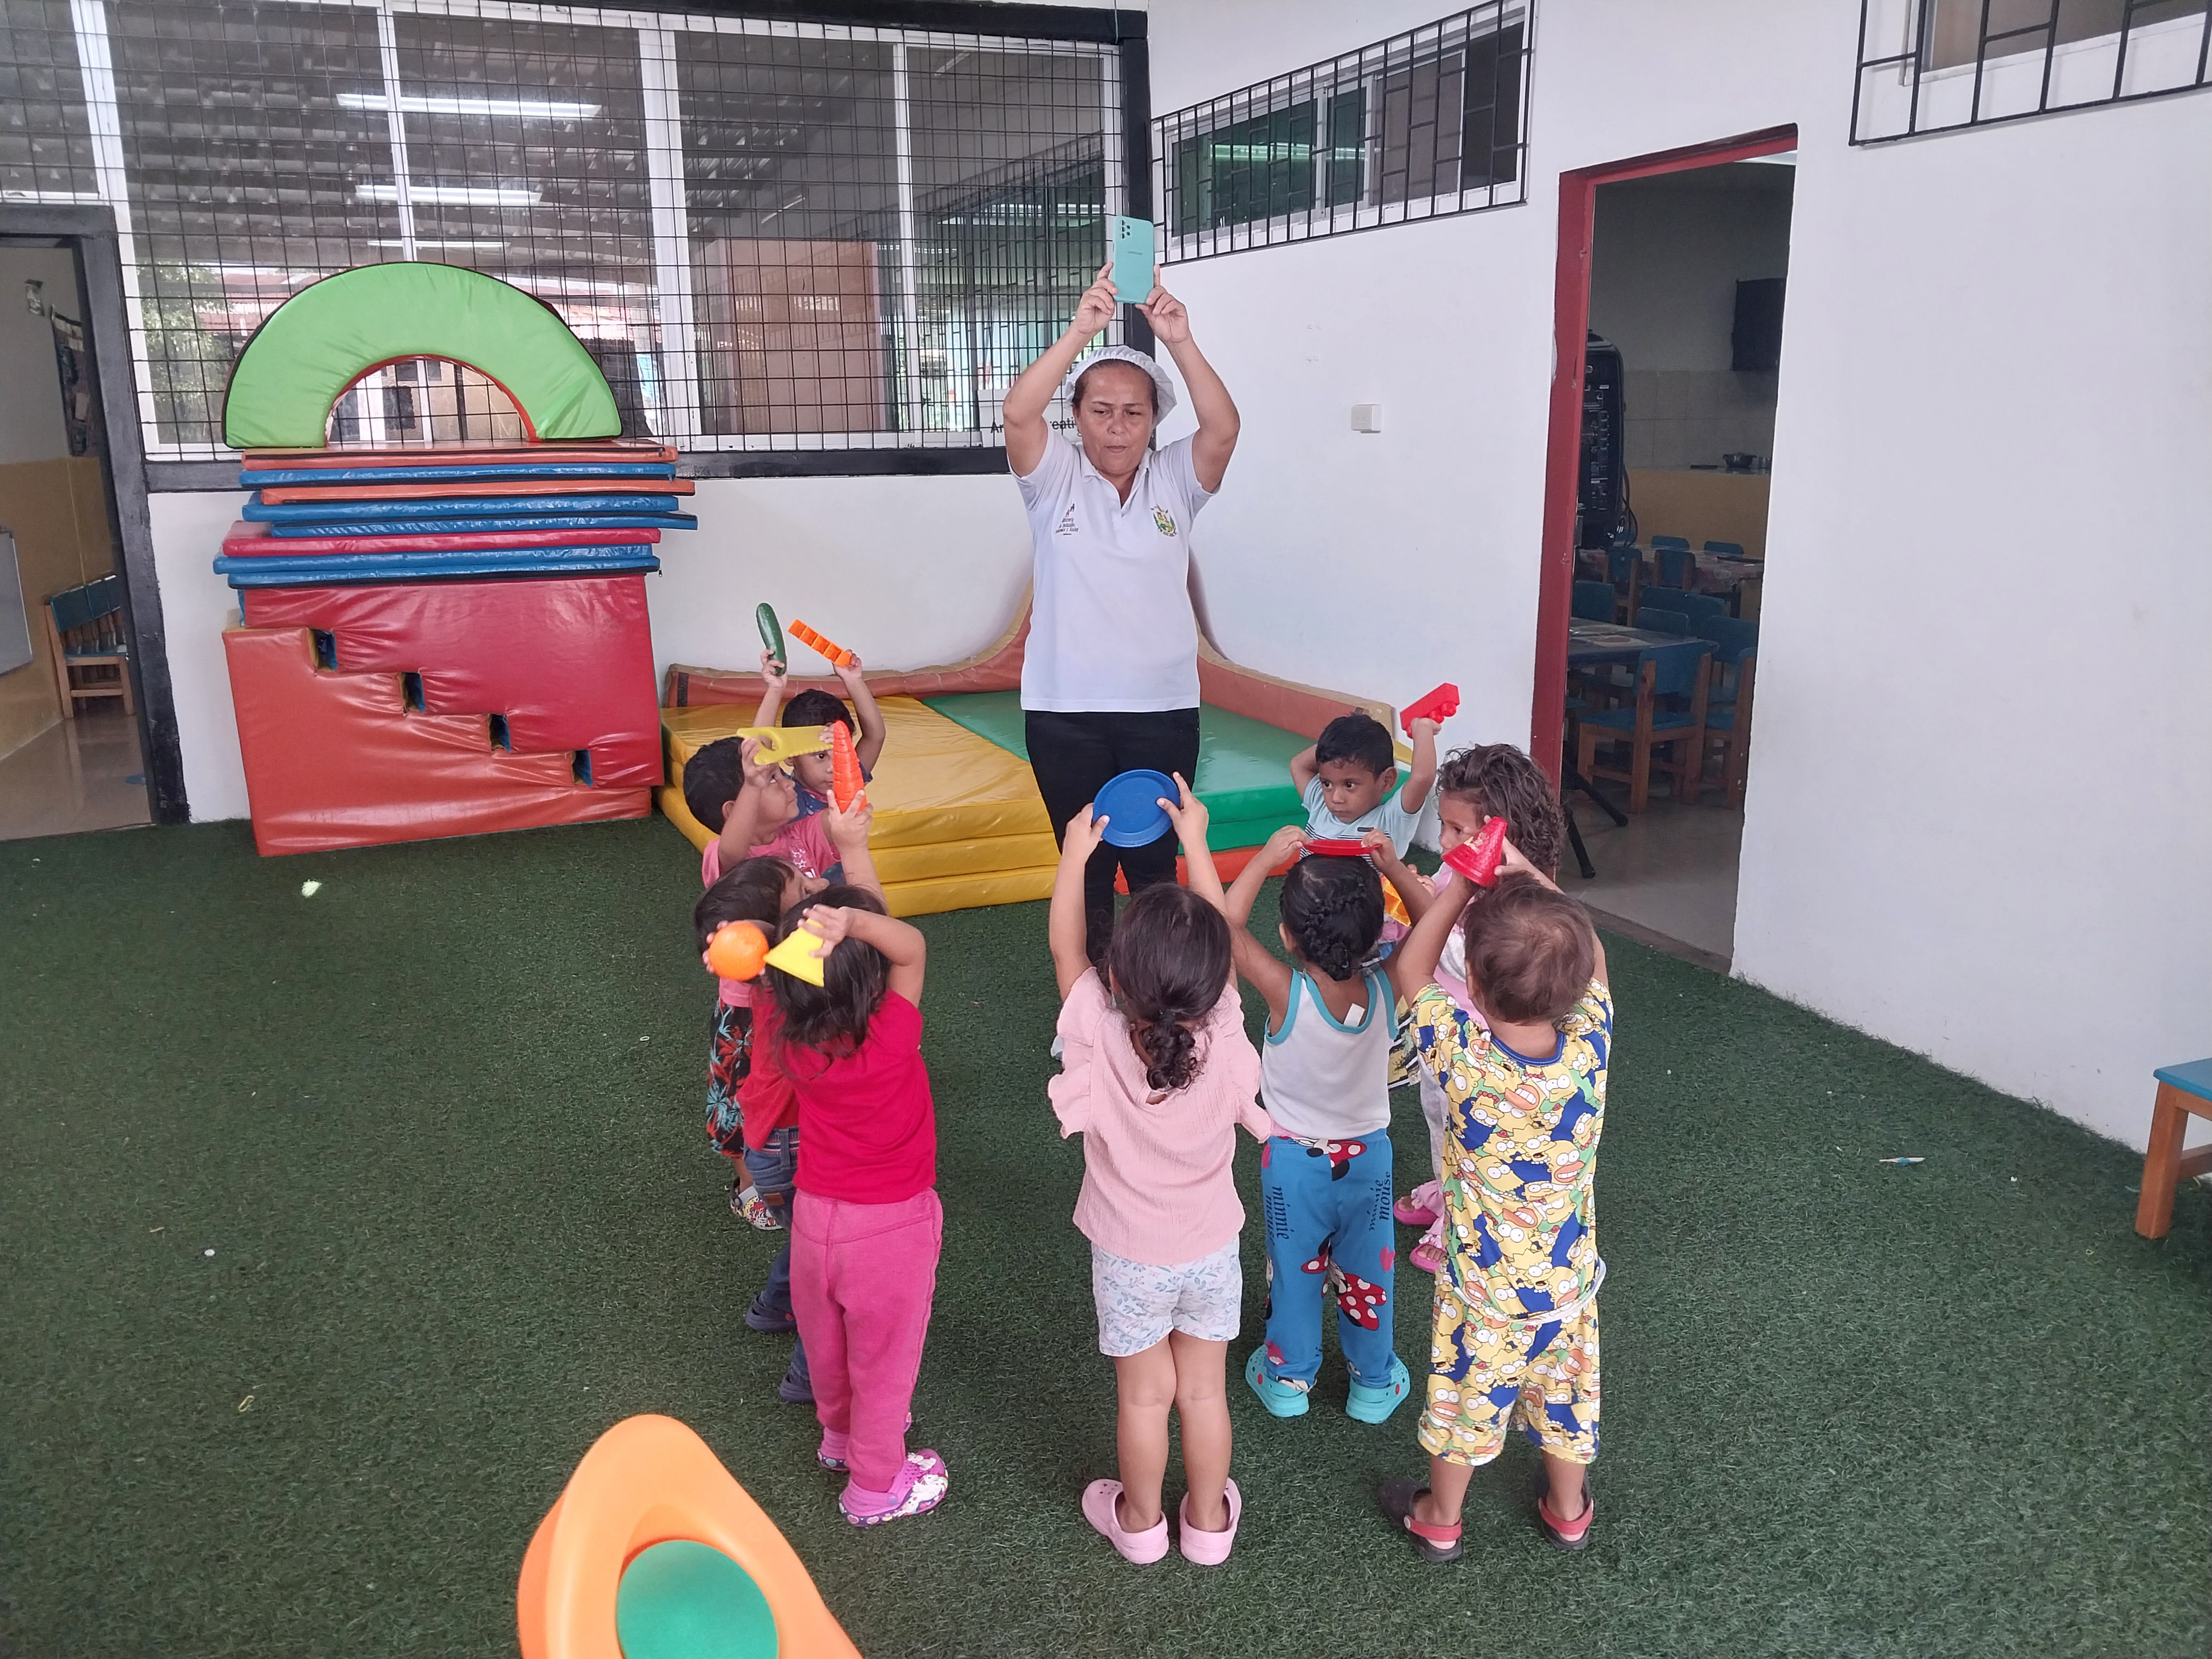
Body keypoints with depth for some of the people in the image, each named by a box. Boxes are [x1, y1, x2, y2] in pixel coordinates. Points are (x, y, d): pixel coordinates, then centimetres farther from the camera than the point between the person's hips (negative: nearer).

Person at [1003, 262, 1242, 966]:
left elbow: (1224, 427, -16)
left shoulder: (1175, 479, 2)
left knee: (1155, 861, 9)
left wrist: (1181, 342, -29)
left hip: (1162, 707, 1)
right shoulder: (1054, 480, -1)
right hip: (1065, 710, 0)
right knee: (1085, 861, 11)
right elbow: (1018, 413, -19)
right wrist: (1080, 331, -30)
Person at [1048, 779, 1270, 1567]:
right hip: (1211, 1249, 2)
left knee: (1144, 1396, 17)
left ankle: (1140, 1520, 38)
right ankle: (1209, 1520, 37)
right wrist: (1195, 841, -2)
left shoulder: (1099, 1041, -29)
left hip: (1130, 1257, -1)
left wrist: (1075, 856, -4)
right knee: (1205, 1392, 18)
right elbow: (1216, 945, -9)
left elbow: (1065, 950, -13)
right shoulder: (1225, 1035, -24)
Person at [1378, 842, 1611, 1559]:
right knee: (1565, 1388, 26)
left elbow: (1410, 968, -14)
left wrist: (1459, 888, -11)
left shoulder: (1464, 1057, -31)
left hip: (1483, 1287, -3)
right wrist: (1532, 879, -11)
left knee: (1466, 1397, 20)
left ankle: (1440, 1520, 43)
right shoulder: (1591, 1043, -25)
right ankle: (1568, 1510, 50)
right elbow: (1590, 956, -4)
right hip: (1570, 1278, 3)